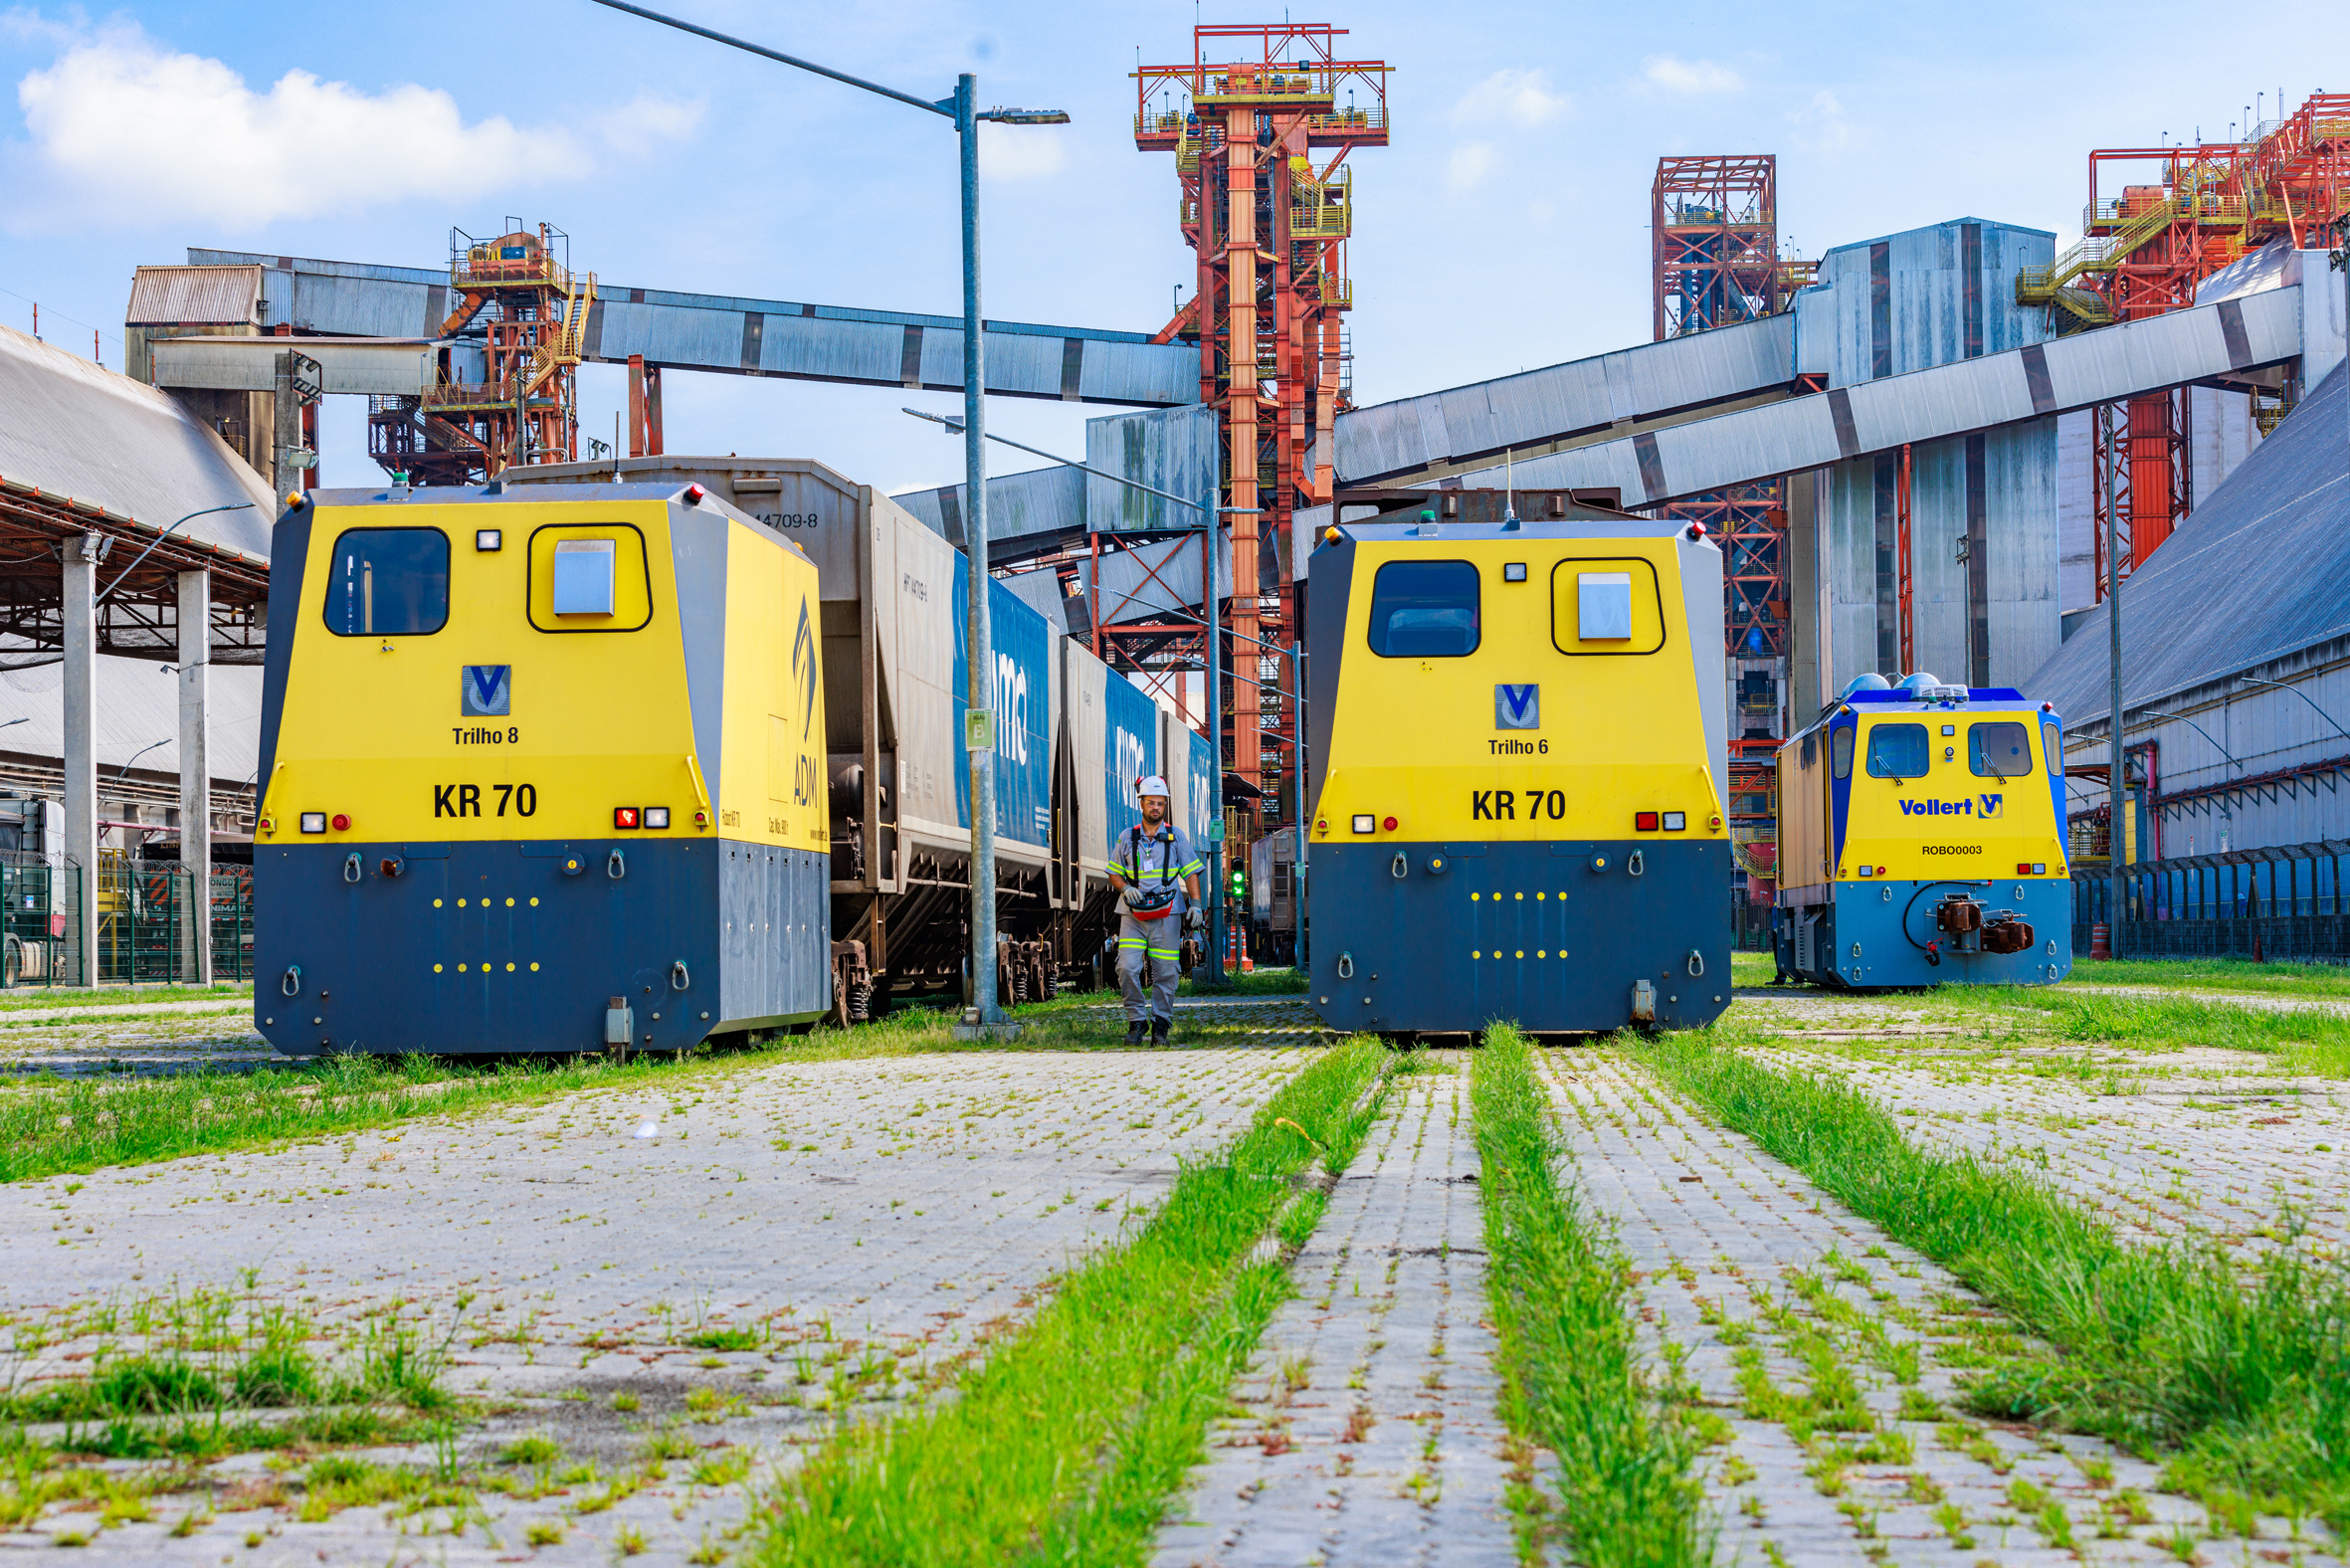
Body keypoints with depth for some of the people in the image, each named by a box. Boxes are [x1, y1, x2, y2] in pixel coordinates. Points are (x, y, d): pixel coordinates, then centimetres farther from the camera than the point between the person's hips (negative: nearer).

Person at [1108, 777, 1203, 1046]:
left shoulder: (1176, 836, 7)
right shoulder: (1127, 838, 8)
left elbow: (1190, 872, 8)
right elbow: (1114, 873, 13)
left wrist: (1195, 903, -4)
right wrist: (1125, 888, -8)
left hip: (1166, 915, 0)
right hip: (1132, 914, 1)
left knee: (1165, 973, -1)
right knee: (1127, 969, -11)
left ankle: (1160, 1026, 9)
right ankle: (1136, 1021, 4)